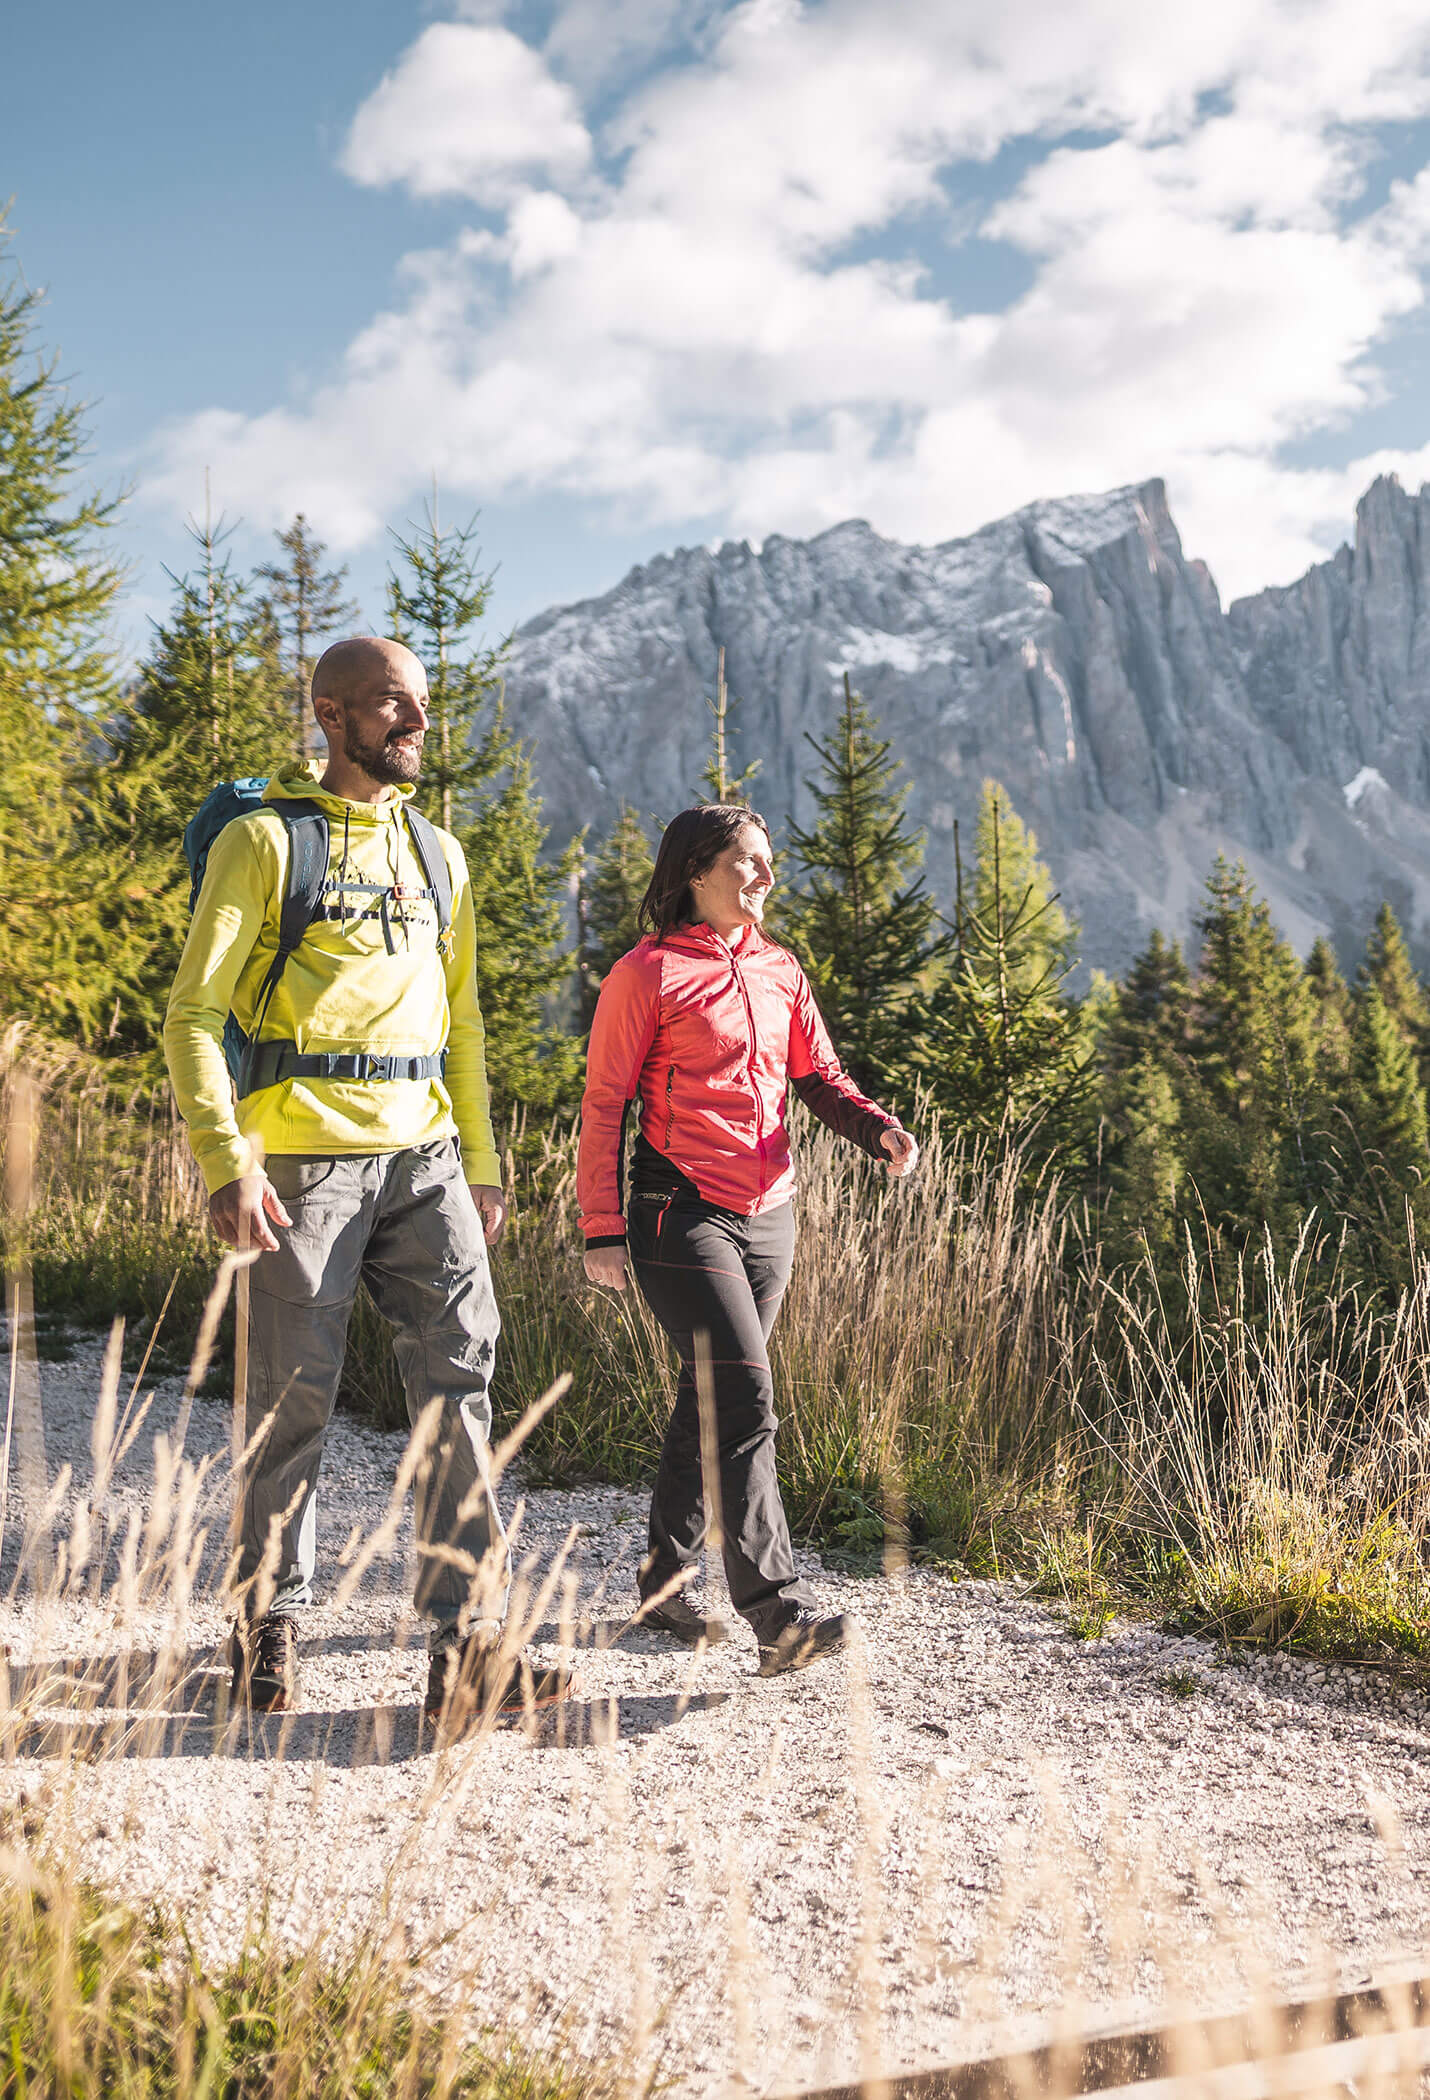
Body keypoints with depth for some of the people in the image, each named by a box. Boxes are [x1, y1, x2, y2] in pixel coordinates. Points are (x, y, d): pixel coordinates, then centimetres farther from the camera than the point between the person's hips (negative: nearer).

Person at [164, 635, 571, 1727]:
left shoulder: (438, 852, 17)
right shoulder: (264, 840, -1)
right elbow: (195, 1013, -7)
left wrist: (481, 1163, 19)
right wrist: (227, 1161, -17)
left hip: (423, 1155, 5)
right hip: (305, 1158, -5)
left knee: (460, 1370, -6)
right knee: (294, 1401, 3)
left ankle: (469, 1647, -4)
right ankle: (270, 1636, 21)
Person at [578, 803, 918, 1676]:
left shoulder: (778, 968, 14)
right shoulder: (647, 973, -5)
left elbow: (819, 1076, 14)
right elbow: (604, 1105, -4)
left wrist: (880, 1129, -7)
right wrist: (603, 1229, -8)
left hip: (769, 1216, 7)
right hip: (683, 1215, -7)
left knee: (711, 1402, 12)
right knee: (745, 1397, -15)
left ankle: (666, 1582, 25)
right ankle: (780, 1611, -14)